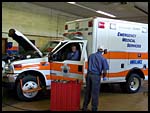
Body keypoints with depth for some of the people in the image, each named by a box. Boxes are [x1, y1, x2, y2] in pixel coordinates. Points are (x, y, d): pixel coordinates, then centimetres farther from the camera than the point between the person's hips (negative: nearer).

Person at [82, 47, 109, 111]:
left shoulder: (91, 56, 11)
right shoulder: (102, 58, -3)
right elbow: (105, 71, -6)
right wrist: (104, 75, 14)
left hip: (89, 74, 5)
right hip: (96, 76, -4)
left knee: (87, 92, 15)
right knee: (95, 93, 3)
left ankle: (84, 107, 24)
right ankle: (94, 109, 9)